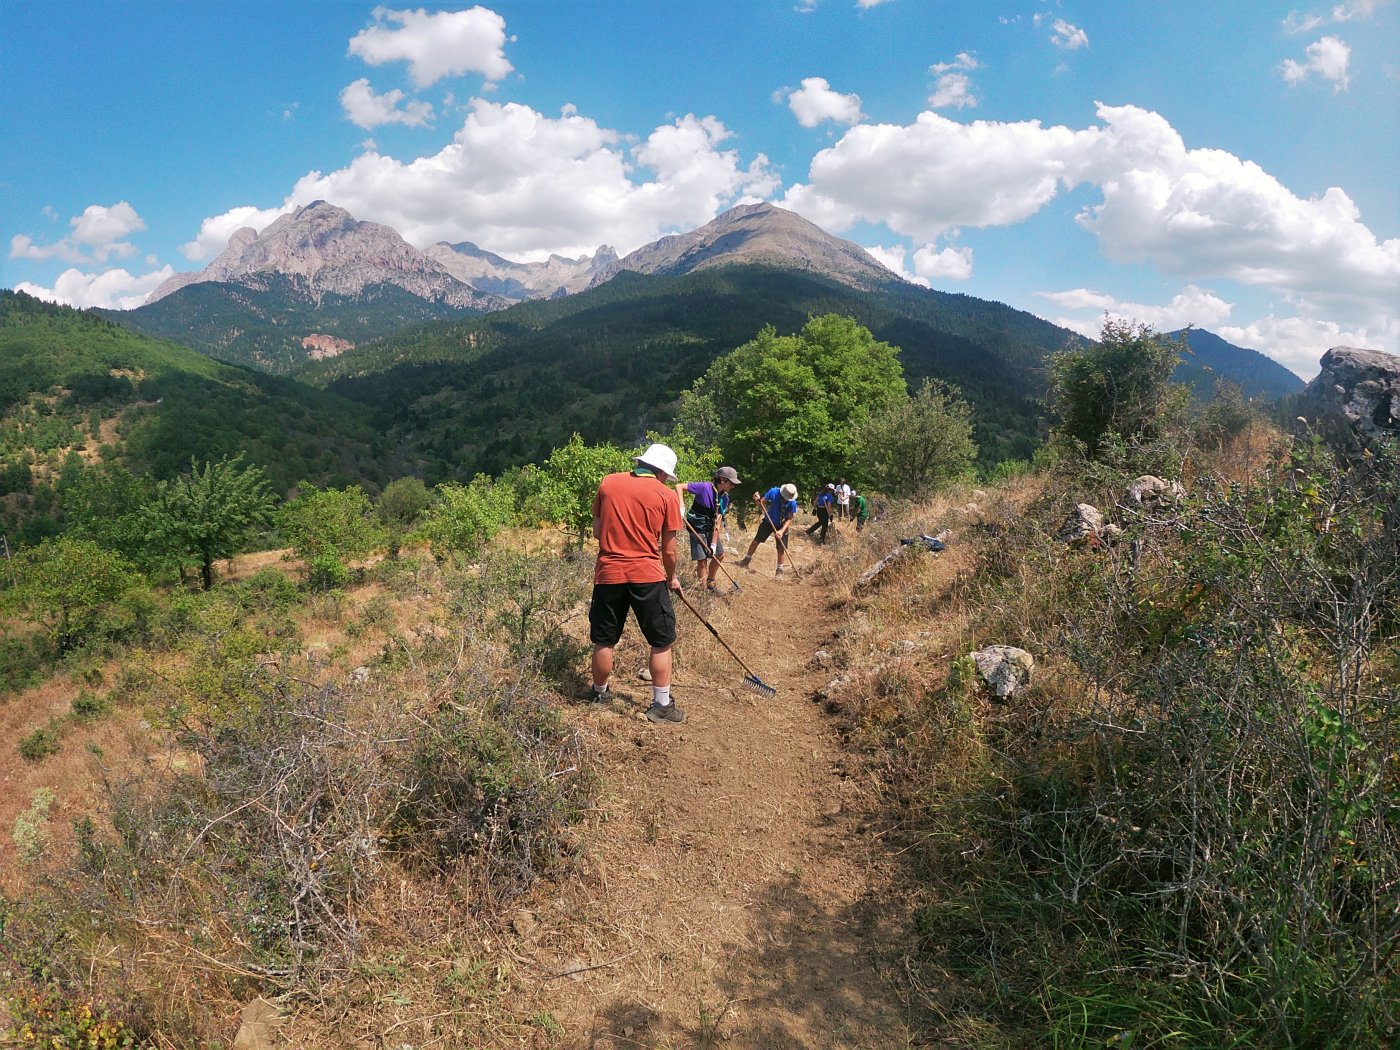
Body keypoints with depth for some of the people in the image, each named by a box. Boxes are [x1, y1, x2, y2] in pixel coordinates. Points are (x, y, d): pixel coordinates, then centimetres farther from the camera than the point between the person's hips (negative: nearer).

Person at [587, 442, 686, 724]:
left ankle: (599, 693, 34)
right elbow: (669, 550, 2)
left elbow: (597, 531, 11)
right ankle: (661, 705, 14)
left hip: (608, 574, 3)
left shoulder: (608, 483, 5)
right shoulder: (667, 496, -2)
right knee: (661, 642, 10)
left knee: (604, 641, 16)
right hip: (647, 576, -3)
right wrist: (671, 578, 19)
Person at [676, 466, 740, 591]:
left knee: (719, 555, 16)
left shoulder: (725, 497, -3)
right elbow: (679, 486, -26)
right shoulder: (705, 487, -23)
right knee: (702, 560, -6)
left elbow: (718, 521, -5)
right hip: (697, 529, -7)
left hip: (711, 529, 7)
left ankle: (710, 584, 37)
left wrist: (714, 544, -10)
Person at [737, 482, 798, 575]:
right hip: (768, 522, 1)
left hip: (782, 525, -1)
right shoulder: (773, 492, -24)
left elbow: (789, 519, -19)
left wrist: (782, 531, -32)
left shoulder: (792, 503, -24)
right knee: (756, 541, 8)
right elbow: (762, 502, -15)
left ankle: (780, 570, 15)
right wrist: (757, 500, -39)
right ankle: (747, 559, 28)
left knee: (781, 548, -1)